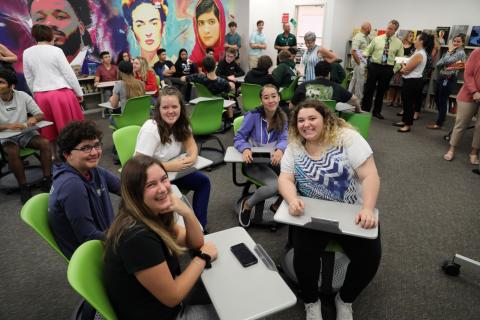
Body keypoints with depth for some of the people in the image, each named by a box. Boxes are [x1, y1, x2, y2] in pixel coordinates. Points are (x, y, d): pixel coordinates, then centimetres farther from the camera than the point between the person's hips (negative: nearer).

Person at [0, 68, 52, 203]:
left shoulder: (22, 96, -4)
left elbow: (40, 115, -3)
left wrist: (34, 118, -27)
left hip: (26, 133, 1)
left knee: (45, 143, -27)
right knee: (12, 152, -32)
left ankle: (46, 180, -16)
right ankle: (23, 186, -16)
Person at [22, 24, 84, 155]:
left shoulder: (26, 53, 7)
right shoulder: (56, 51, -6)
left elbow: (29, 79, 12)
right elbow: (69, 73, -6)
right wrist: (79, 92, 3)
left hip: (41, 95, 4)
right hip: (61, 93, -4)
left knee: (48, 130, 12)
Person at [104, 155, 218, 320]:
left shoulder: (153, 214, -6)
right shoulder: (137, 235, -33)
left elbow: (195, 244, 0)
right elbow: (172, 297, -26)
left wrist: (187, 212, -19)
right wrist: (203, 257, -13)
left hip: (166, 293, 7)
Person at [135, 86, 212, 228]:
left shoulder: (181, 123, -7)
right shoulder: (150, 129, -26)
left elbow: (191, 144, 0)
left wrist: (192, 157, -23)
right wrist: (170, 166, -30)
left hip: (172, 172, 7)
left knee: (203, 181, -4)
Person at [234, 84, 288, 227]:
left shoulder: (282, 117, 1)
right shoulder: (253, 115, -14)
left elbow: (284, 139, -6)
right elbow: (238, 138, -11)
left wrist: (280, 150, -30)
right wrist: (245, 149, -33)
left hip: (274, 159, 5)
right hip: (254, 162, -5)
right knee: (275, 185, -28)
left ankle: (278, 205, 11)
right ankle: (247, 204, 2)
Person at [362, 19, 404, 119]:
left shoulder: (398, 43, 4)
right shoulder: (377, 39, 4)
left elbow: (400, 58, 7)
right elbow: (368, 50, 5)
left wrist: (395, 69, -5)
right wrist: (362, 55, -17)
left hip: (388, 69, 1)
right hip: (374, 66, -1)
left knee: (382, 91, 9)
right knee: (369, 89, 0)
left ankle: (377, 112, 21)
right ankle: (364, 110, 9)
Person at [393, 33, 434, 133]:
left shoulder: (419, 54, -20)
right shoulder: (421, 53, 14)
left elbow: (406, 70, -18)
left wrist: (402, 69, 0)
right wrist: (404, 68, -3)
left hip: (413, 81, -10)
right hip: (411, 80, 10)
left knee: (409, 102, -3)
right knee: (406, 101, 17)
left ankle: (408, 125, 6)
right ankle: (405, 121, 29)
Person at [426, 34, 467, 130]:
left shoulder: (461, 53, -9)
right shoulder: (449, 52, 14)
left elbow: (446, 61, -23)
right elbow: (437, 64, 5)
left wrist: (449, 51, -8)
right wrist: (446, 64, -15)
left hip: (449, 80, -8)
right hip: (441, 78, 8)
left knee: (443, 101, -1)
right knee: (437, 99, 15)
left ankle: (439, 123, 9)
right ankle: (441, 118, 34)